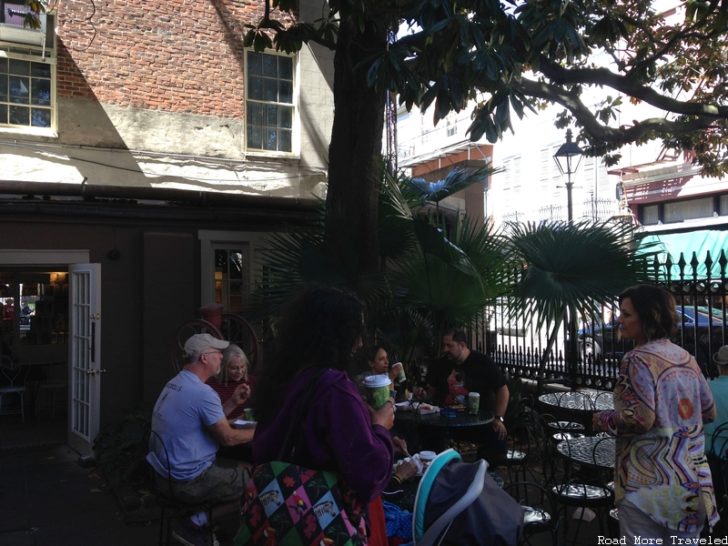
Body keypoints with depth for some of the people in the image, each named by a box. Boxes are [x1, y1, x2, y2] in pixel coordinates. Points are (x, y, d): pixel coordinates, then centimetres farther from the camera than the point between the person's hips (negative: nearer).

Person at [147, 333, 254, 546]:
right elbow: (227, 437, -16)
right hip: (187, 481, -9)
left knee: (237, 468, 21)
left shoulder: (175, 383, 8)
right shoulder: (202, 392, -22)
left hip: (166, 472, 9)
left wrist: (232, 402, 10)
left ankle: (198, 521, 15)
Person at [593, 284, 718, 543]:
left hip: (650, 481, -8)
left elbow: (640, 419, -21)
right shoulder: (686, 358, 10)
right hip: (691, 480, 8)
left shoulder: (638, 359, -14)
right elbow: (708, 411, 18)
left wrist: (602, 419, -6)